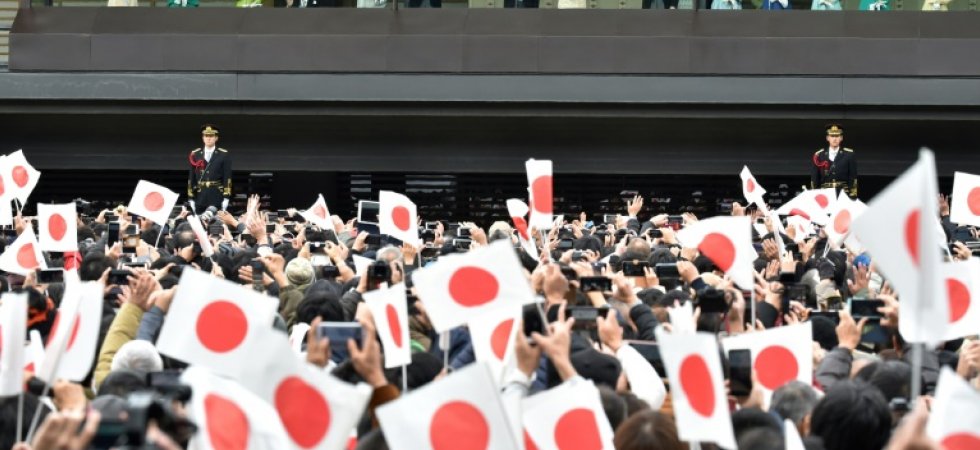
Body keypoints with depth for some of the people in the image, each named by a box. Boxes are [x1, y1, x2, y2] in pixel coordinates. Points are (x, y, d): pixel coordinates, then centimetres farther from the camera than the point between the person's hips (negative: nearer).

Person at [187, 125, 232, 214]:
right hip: (200, 196, 2)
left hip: (217, 197, -2)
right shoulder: (195, 155, 7)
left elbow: (227, 177, -1)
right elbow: (191, 177, 8)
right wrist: (191, 198, 4)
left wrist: (226, 198, -7)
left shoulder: (224, 155, 2)